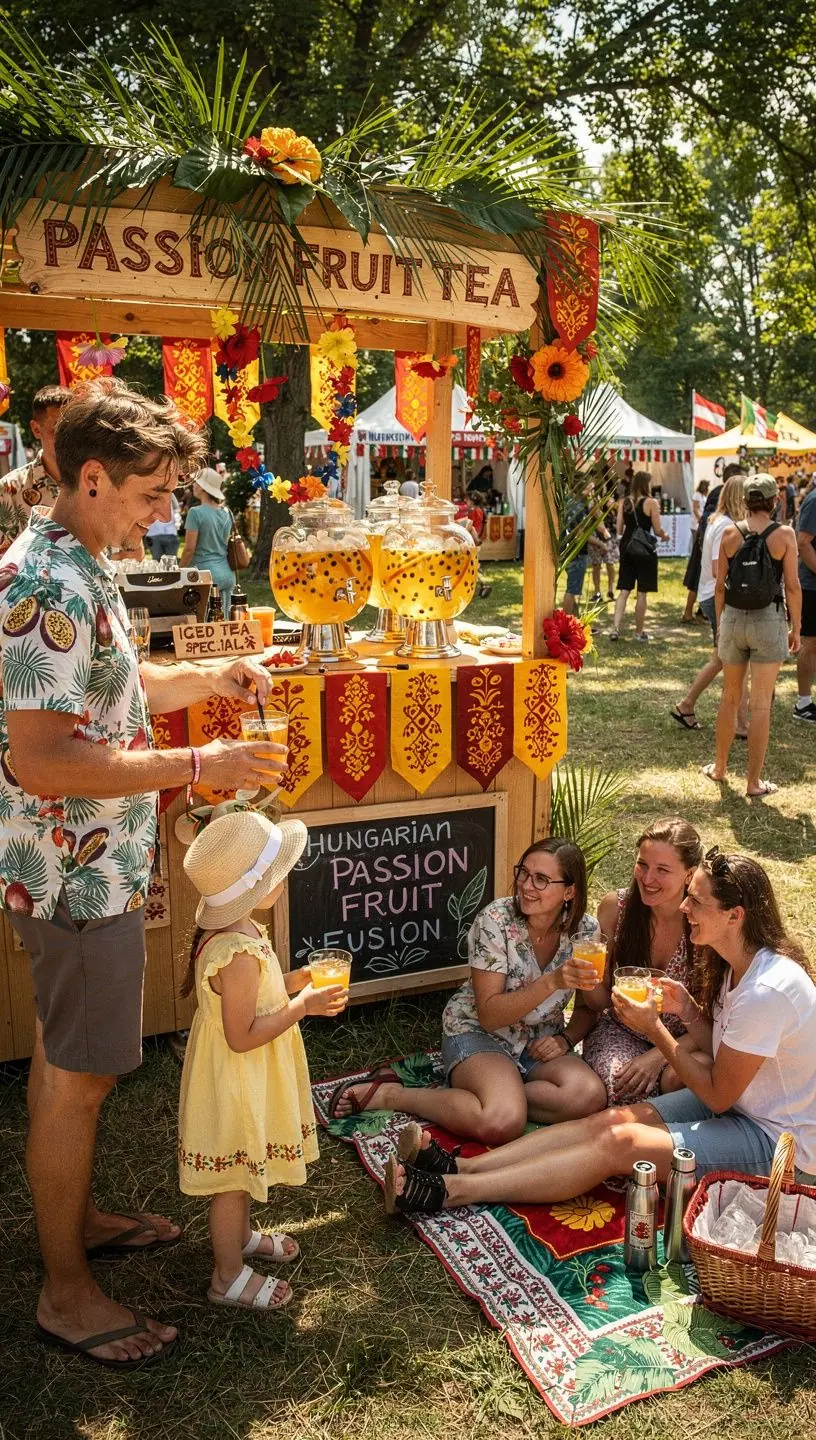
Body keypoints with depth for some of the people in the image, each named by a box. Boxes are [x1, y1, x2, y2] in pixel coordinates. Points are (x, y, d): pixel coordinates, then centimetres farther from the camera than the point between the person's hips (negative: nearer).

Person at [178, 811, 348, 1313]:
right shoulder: (239, 954, -33)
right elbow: (242, 1036, -28)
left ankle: (240, 1235, 50)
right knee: (234, 1175, 10)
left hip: (250, 1081, 10)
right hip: (235, 1082, -10)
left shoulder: (236, 933, -2)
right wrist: (304, 1005, -26)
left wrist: (293, 981, 1)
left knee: (243, 1170, 28)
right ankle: (229, 1276, 28)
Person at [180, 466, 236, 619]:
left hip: (208, 574, -7)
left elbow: (189, 548, -10)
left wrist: (180, 571, 0)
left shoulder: (196, 512, -10)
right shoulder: (226, 512, 9)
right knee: (225, 621, 10)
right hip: (228, 574, 7)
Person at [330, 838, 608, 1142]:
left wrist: (567, 1038, -12)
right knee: (503, 1122, -34)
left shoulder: (586, 929, -8)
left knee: (590, 1097, -28)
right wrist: (553, 982, -32)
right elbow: (489, 1015, -21)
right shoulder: (496, 920, -19)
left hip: (541, 1045, 5)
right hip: (478, 1034, -4)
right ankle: (390, 1094, -13)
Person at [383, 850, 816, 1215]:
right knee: (611, 1119, -10)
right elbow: (721, 1052, 8)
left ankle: (449, 1191, -24)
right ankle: (460, 1167, -18)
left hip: (780, 1143, -8)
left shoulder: (766, 992, -28)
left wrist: (654, 1029, -15)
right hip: (739, 1103, 9)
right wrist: (690, 1012, -8)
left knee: (619, 1143, -21)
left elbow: (718, 1096, -18)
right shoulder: (737, 965, 2)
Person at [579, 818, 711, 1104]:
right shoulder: (615, 907, -10)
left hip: (684, 1039, -1)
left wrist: (659, 1056, -24)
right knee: (620, 1082, -31)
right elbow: (599, 1002, -1)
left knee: (676, 1079, -33)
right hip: (622, 1032, 1)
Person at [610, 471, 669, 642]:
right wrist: (665, 536, 15)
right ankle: (639, 632, 12)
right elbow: (658, 530, -7)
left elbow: (619, 529, 5)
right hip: (645, 549, -4)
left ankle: (615, 628, -3)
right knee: (642, 593, 5)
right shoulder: (651, 503, -8)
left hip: (627, 547, 4)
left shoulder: (623, 502, 4)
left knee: (624, 591, 8)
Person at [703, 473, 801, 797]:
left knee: (730, 697, 17)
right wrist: (796, 628, 4)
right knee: (760, 704, 3)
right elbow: (792, 587, -7)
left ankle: (719, 768, 29)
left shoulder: (730, 533, -1)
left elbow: (720, 585, 2)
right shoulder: (784, 535, -7)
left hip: (733, 618, 3)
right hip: (769, 621, -3)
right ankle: (754, 782, 9)